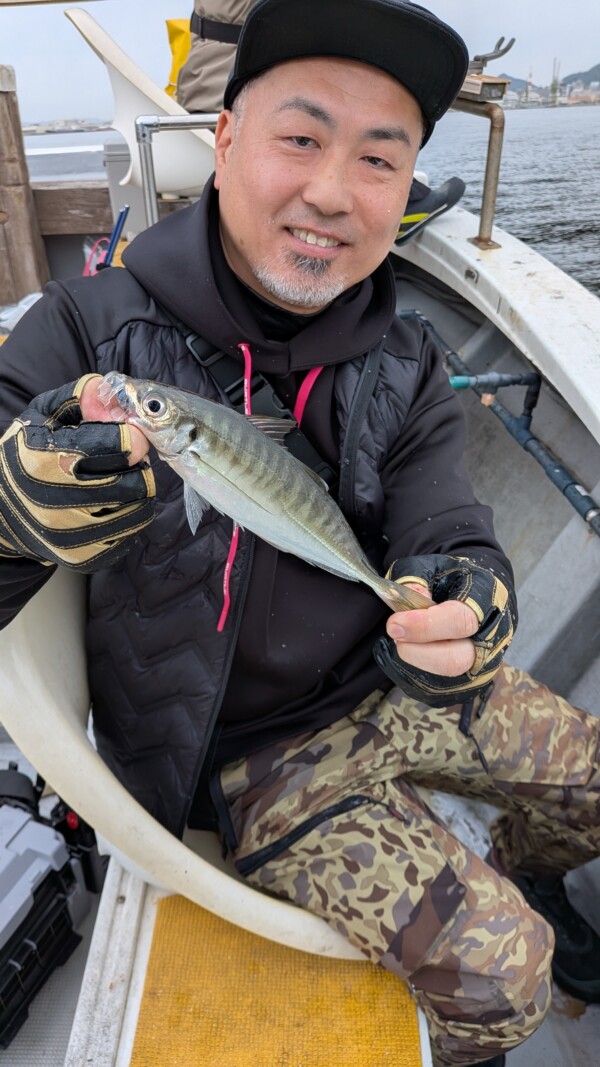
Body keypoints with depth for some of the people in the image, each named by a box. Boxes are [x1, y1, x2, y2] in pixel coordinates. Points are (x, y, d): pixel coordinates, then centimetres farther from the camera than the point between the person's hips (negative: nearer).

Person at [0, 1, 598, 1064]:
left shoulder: (405, 370, -4)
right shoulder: (94, 328, -16)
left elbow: (449, 539, -12)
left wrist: (464, 610, -37)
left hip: (386, 687, 5)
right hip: (243, 748, -4)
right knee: (496, 972, -11)